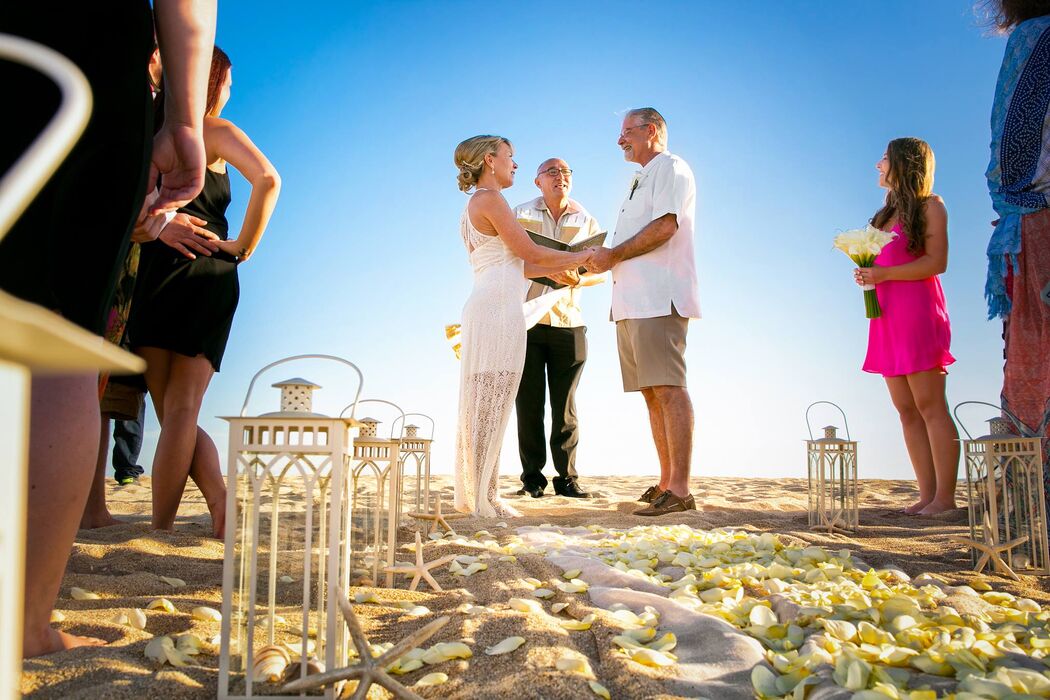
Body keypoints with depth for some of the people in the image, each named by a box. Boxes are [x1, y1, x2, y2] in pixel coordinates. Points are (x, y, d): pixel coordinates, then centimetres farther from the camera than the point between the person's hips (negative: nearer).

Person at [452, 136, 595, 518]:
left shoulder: (475, 206, 24)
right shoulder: (489, 199, -5)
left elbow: (513, 265, 21)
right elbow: (529, 252, -8)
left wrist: (561, 268, 19)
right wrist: (583, 257, 2)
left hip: (485, 309, 10)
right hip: (499, 308, -10)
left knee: (482, 405, 10)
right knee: (490, 404, -8)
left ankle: (470, 493, 15)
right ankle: (482, 497, -5)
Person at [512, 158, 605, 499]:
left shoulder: (586, 221, 11)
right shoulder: (520, 215, 8)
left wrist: (576, 279, -16)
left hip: (568, 321, 1)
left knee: (565, 406, 3)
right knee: (529, 403, 0)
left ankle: (566, 477, 10)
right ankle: (532, 478, 9)